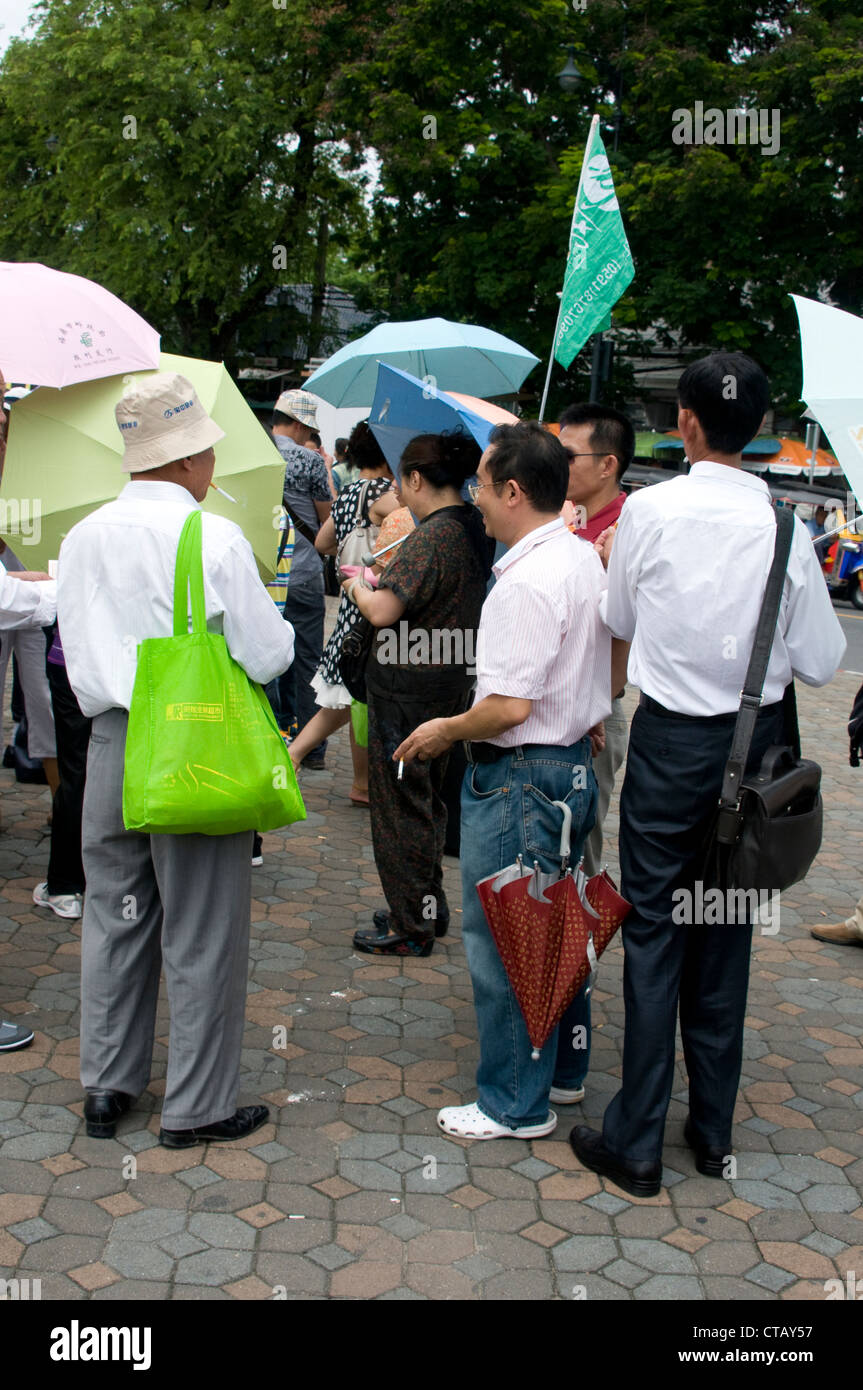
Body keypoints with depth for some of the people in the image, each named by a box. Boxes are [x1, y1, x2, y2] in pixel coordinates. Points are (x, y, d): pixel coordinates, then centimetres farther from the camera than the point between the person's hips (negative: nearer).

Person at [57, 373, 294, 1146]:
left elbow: (77, 649, 10)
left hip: (110, 742, 6)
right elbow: (265, 657, -11)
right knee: (202, 934, 6)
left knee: (113, 916, 18)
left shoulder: (83, 538, 4)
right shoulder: (216, 539, -13)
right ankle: (197, 1107, 18)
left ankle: (106, 1086, 30)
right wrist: (277, 624, 9)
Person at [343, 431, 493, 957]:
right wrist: (382, 582, 13)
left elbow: (383, 611, -24)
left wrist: (359, 587, -4)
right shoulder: (474, 529, 7)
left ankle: (410, 928, 10)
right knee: (428, 799, 20)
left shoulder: (430, 538, -21)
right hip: (455, 679, 9)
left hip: (410, 687, -9)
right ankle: (431, 907, 31)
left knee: (400, 804, 2)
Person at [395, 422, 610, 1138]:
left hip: (519, 777, -10)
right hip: (575, 763, 10)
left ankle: (517, 1104, 17)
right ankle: (563, 1069, 36)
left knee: (503, 943, 3)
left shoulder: (527, 583, -23)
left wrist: (446, 730, -10)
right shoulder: (586, 560, 7)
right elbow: (607, 669, 15)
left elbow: (510, 705, -26)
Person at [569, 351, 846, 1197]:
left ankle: (635, 1143, 13)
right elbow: (821, 662, -3)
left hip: (671, 739, -2)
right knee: (726, 931, 15)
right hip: (756, 740, 3)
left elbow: (619, 622, 5)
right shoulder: (785, 527, -7)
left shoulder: (649, 509, -10)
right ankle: (713, 1129, 28)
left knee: (654, 931, 5)